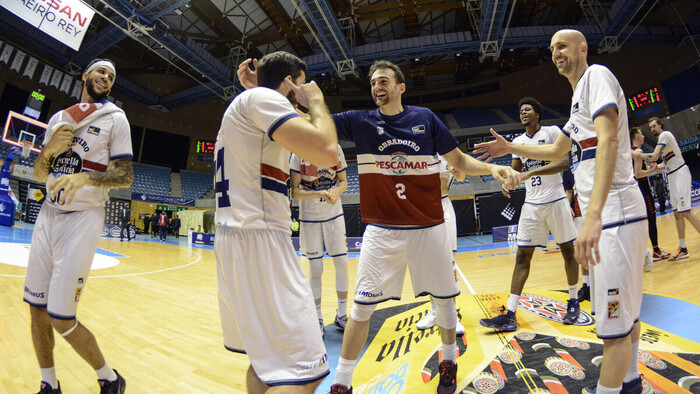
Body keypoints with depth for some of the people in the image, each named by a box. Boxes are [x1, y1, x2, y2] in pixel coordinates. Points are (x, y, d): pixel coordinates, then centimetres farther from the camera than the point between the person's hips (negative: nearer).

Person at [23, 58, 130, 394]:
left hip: (83, 218, -6)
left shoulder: (115, 119, 1)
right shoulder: (58, 118, 17)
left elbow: (126, 176, -6)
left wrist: (87, 177, -24)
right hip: (48, 215, 6)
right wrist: (50, 150, -3)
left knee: (61, 319, -7)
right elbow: (39, 174, 17)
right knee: (37, 310, 9)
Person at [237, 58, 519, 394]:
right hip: (382, 230, 0)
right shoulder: (360, 122, 1)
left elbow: (459, 160, 8)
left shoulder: (425, 118, 2)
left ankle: (449, 361, 42)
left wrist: (494, 168, -10)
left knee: (444, 298, 14)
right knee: (361, 306, 2)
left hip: (429, 227, 1)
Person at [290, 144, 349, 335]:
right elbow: (294, 191, -12)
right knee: (315, 268, 2)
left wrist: (336, 191, -16)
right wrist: (318, 194, -27)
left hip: (334, 214, 3)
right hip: (310, 217, -3)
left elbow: (343, 181, 7)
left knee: (342, 264, 5)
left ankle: (342, 315, 23)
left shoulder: (336, 148, 1)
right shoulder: (299, 152, -9)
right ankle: (317, 319, 21)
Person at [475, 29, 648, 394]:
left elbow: (608, 139, -24)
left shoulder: (597, 75, -8)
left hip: (616, 211, -10)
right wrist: (510, 148, 29)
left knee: (614, 323, -4)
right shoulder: (579, 96, 22)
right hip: (603, 214, 10)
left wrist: (593, 214, -34)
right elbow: (557, 150, 33)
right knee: (624, 309, 21)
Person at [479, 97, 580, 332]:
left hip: (556, 200, -3)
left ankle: (573, 302, 31)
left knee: (568, 251, 9)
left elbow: (564, 162, -15)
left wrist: (532, 171, -27)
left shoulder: (552, 132, -2)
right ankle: (510, 315, -3)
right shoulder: (518, 141, 11)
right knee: (522, 256, -2)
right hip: (531, 205, 3)